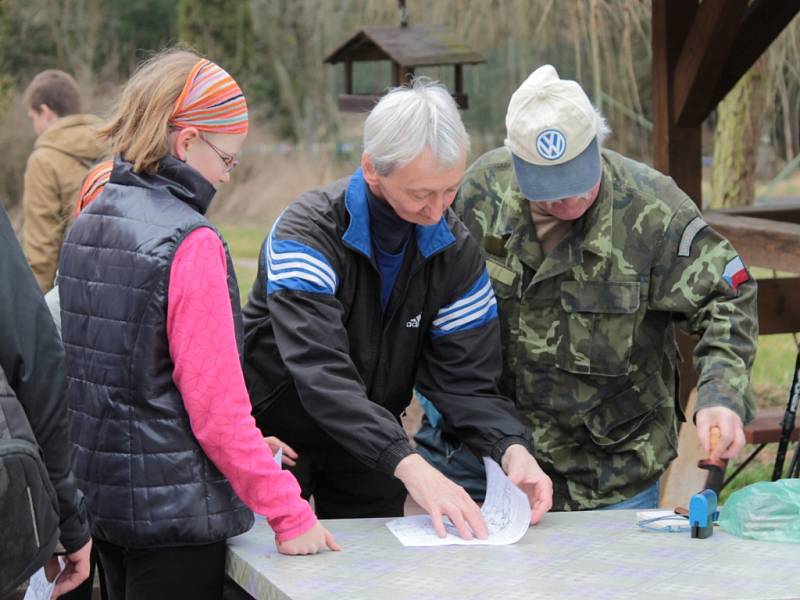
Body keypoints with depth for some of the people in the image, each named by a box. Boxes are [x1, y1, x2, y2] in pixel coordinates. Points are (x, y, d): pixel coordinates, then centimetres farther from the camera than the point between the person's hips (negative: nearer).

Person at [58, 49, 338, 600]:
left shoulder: (87, 226, 7)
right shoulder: (192, 244, -18)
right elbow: (216, 406, -21)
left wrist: (244, 444, 16)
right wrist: (291, 515, -15)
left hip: (99, 495, 8)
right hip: (176, 510, -8)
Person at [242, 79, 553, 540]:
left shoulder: (455, 250, -8)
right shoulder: (307, 234, -25)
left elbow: (465, 378, -8)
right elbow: (321, 373, -36)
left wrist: (512, 448, -30)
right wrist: (409, 466, -48)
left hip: (371, 446, 4)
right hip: (275, 437, -4)